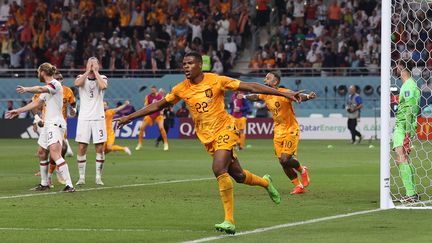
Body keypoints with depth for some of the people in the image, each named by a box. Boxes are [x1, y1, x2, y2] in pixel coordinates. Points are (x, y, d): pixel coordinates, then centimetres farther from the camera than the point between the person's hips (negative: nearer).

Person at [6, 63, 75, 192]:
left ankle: (69, 185, -28)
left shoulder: (55, 84, -11)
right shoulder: (47, 87, 20)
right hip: (48, 123, 11)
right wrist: (18, 111, 32)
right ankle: (44, 183, 30)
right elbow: (36, 103, 29)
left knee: (54, 153, -23)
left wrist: (27, 89, -45)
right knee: (42, 153, 17)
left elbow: (41, 89, -32)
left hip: (56, 123, -11)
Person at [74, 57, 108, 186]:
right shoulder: (81, 77, 5)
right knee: (82, 147, -4)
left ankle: (98, 177, 8)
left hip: (98, 117, 0)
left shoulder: (102, 78, 5)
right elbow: (77, 83, -19)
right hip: (84, 117, 0)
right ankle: (81, 177, 4)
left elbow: (103, 86, -19)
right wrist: (88, 71, -12)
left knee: (99, 148, -1)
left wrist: (95, 72, -10)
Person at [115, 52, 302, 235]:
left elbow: (250, 87, -9)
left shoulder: (216, 81, -10)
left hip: (224, 129, -4)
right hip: (207, 137, 4)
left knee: (219, 169, -26)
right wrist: (130, 117, 12)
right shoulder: (181, 89, 1)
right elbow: (158, 105, 13)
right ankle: (265, 182, 42)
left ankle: (229, 221, -20)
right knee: (238, 175, 7)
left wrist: (284, 94, -12)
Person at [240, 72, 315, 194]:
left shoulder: (284, 93, -19)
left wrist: (307, 96, -56)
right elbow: (256, 97, 26)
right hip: (278, 132, 7)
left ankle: (302, 170, 15)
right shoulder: (265, 95, 4)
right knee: (282, 161, 1)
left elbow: (298, 96, -36)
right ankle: (298, 186, 15)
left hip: (291, 130, -7)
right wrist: (245, 96, 41)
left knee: (285, 159, -17)